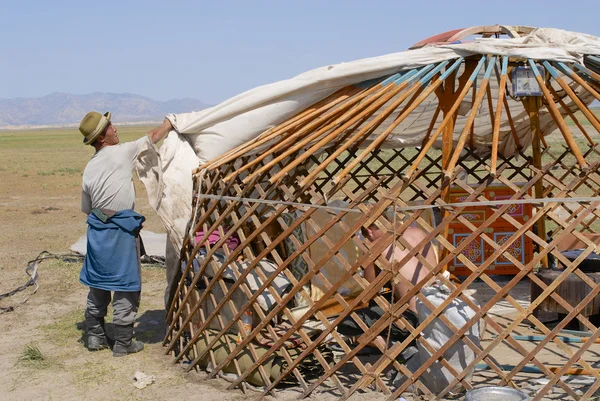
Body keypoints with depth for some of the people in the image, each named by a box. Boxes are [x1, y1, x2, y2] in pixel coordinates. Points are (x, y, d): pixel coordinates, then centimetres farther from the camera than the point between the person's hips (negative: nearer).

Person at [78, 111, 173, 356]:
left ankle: (95, 337, 25)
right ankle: (123, 343, 8)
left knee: (98, 284, 16)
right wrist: (168, 125, 23)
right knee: (125, 285, 2)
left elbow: (86, 209, 14)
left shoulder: (89, 169, 8)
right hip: (121, 230, -7)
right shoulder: (122, 152, -8)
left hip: (96, 228, 7)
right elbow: (152, 137, 6)